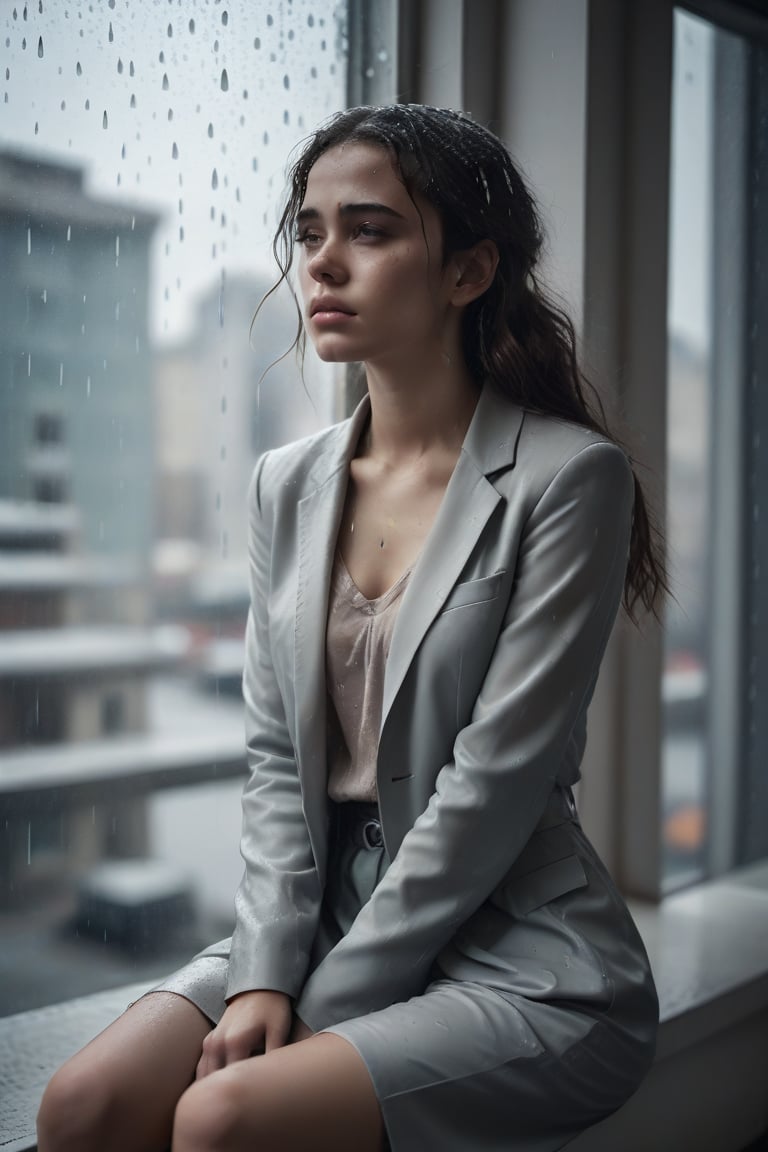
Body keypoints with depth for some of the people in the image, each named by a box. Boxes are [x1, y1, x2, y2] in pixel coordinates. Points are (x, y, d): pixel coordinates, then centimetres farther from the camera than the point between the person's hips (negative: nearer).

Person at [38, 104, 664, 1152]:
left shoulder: (567, 478, -11)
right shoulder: (288, 485, 7)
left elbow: (494, 781, -15)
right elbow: (276, 758, 5)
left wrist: (326, 1002, -13)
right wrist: (265, 976, -7)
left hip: (519, 961, -5)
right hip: (325, 919, 5)